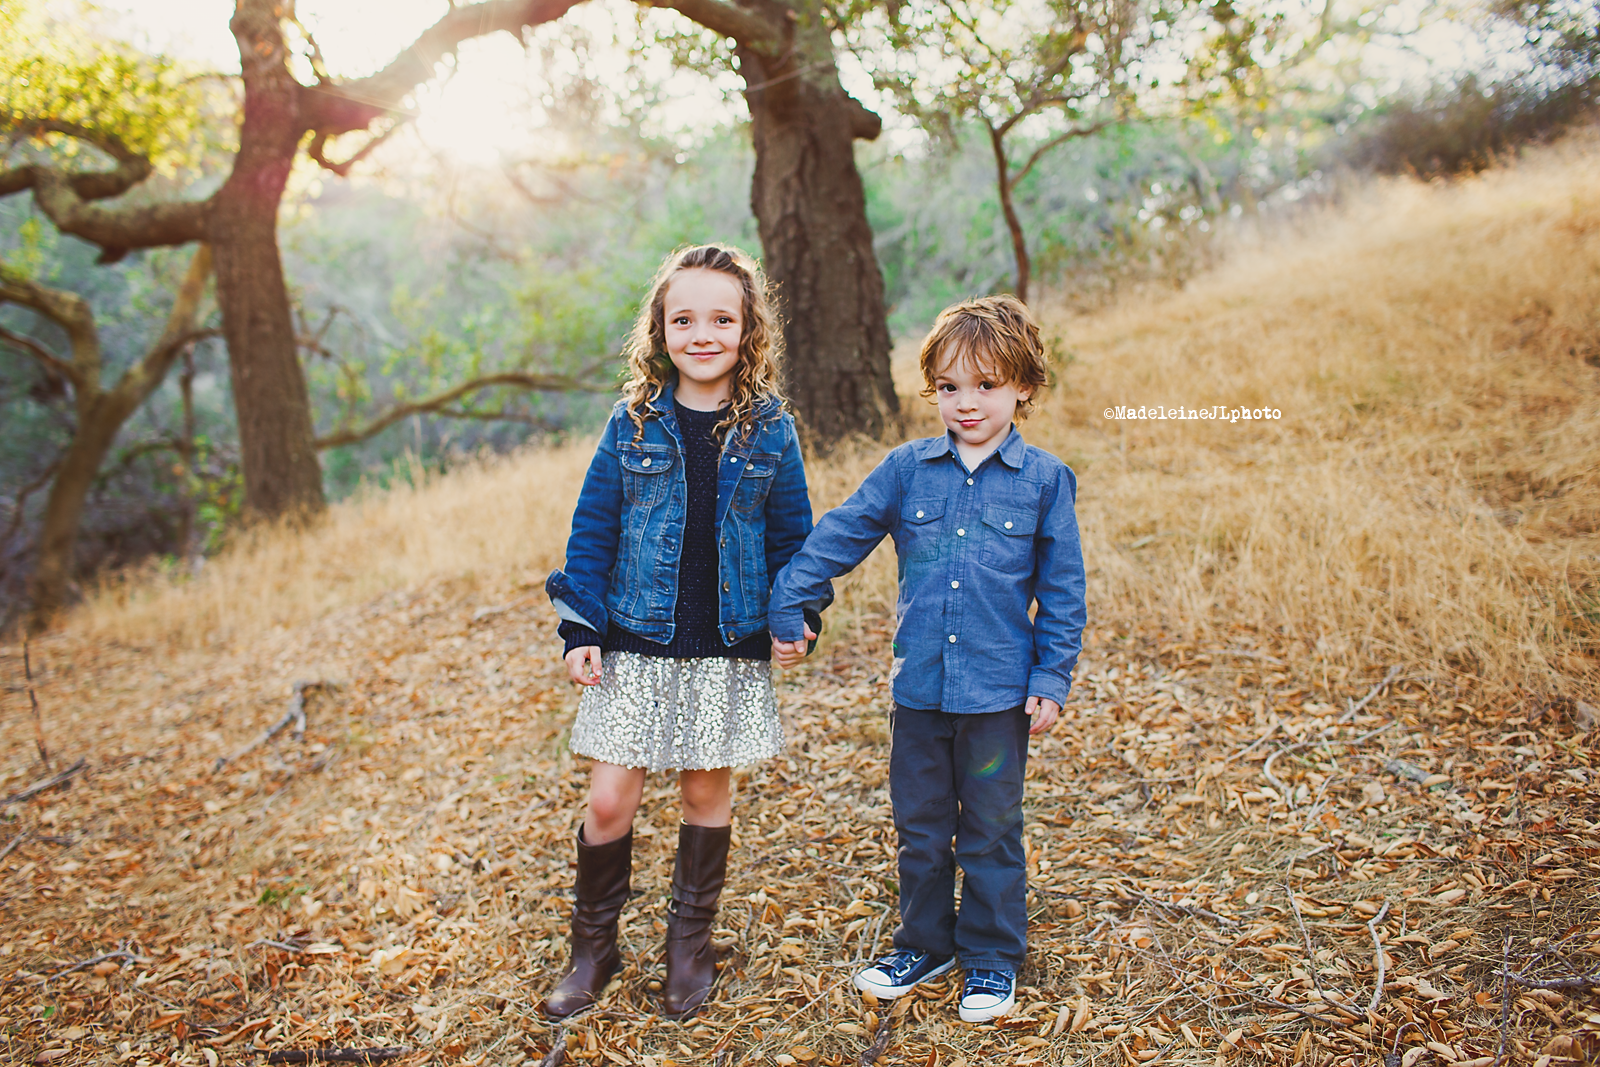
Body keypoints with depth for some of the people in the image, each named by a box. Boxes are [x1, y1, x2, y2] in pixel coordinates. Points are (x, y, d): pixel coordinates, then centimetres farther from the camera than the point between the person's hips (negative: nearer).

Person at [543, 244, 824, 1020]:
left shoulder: (769, 429, -1)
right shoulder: (634, 422, -2)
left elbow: (791, 535, 7)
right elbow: (593, 528, 1)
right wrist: (581, 628, -4)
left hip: (729, 648, 0)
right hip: (636, 644, 0)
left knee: (707, 791, 11)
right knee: (611, 798, 0)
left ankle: (689, 945, 30)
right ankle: (592, 948, 23)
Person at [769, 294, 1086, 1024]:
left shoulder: (1044, 479, -5)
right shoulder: (906, 469, -1)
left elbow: (1062, 591, -1)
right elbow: (838, 536, 4)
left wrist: (1051, 680, -4)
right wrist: (788, 608, 0)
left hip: (998, 690, -2)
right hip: (918, 684, 2)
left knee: (990, 832, 12)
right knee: (919, 827, 16)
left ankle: (992, 958, 30)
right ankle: (924, 944, 35)